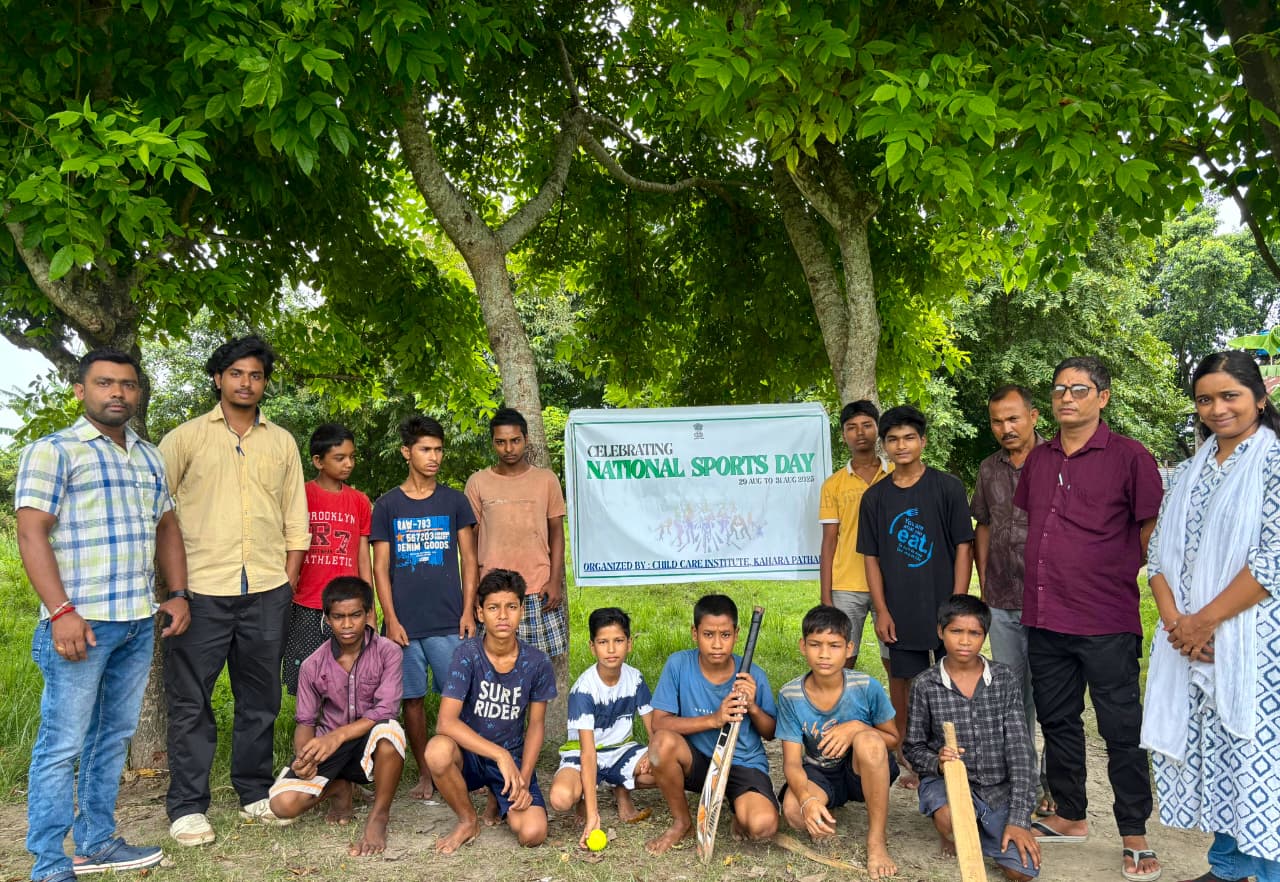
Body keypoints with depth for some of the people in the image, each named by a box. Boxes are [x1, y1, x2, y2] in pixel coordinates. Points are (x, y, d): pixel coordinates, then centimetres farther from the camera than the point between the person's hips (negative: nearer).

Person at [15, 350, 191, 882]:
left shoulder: (149, 457, 16)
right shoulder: (52, 451, -4)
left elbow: (166, 528, 21)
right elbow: (32, 535, -11)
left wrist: (178, 594, 11)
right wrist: (61, 612, -18)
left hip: (140, 622, 7)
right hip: (81, 622, -7)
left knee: (114, 735, 14)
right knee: (62, 745, -2)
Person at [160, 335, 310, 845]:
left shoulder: (281, 442, 12)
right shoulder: (186, 438, 4)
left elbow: (295, 517, 13)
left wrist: (289, 580, 5)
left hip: (267, 592, 3)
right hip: (201, 590, -2)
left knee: (260, 698, 10)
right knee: (190, 700, 1)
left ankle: (255, 793, 23)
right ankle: (187, 807, 11)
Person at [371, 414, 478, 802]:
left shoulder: (454, 501, 6)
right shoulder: (387, 505, 4)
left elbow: (469, 559, 6)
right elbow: (381, 567, 3)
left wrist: (468, 611, -2)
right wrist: (391, 619, -4)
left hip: (449, 621, 0)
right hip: (405, 622, 0)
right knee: (412, 699, 6)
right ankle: (424, 774, 19)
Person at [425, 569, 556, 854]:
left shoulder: (537, 662, -10)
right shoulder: (468, 654, -17)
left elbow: (535, 725, 1)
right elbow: (446, 722, -25)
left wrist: (523, 779, -10)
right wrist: (500, 755, -31)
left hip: (513, 757, 2)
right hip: (469, 753, -1)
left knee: (532, 834, -21)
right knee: (438, 751, -36)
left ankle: (498, 798, 16)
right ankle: (468, 820, -5)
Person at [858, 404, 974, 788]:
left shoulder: (948, 488, -3)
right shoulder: (875, 497, 5)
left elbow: (963, 547, -3)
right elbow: (872, 557, 6)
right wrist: (881, 610, -1)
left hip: (944, 609, -2)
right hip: (900, 612, 2)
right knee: (904, 684, 8)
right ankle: (908, 760, 20)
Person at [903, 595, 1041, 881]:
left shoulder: (1005, 680, -3)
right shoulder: (925, 685, -5)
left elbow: (1020, 750, -5)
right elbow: (913, 748, 4)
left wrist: (1019, 819, -11)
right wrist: (937, 762, -21)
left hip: (999, 787, 2)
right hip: (946, 780, -2)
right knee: (950, 820, -35)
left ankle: (972, 827, 16)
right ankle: (951, 831, 4)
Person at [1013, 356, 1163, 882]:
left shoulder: (1129, 457, -6)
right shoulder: (1038, 461, 10)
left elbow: (1152, 535, -2)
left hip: (1107, 622, -5)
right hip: (1044, 620, 6)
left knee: (1122, 729, 4)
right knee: (1057, 721, 16)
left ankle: (1134, 837, 18)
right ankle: (1070, 817, 32)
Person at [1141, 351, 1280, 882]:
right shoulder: (1189, 473, 14)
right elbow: (1159, 554, 11)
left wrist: (1205, 621, -12)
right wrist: (1174, 621, -5)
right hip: (1189, 642, 6)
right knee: (1207, 754, 11)